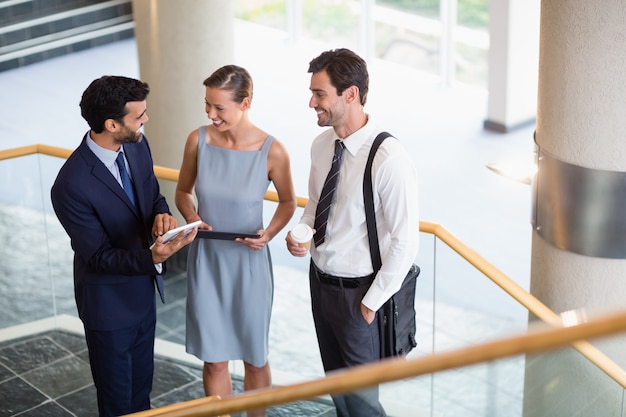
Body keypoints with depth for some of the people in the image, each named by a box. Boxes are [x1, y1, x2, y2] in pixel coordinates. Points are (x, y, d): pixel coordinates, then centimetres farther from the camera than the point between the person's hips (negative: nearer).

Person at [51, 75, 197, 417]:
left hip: (143, 290, 7)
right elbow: (99, 256, -25)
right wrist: (152, 257, -41)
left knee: (142, 388, 27)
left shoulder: (137, 146, -10)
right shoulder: (72, 186, -32)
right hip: (109, 303, -7)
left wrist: (161, 215, -19)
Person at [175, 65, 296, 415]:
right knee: (214, 359, 10)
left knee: (254, 356, 15)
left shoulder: (272, 151, -16)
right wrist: (192, 219, -14)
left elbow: (288, 202, 0)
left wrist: (270, 233, -18)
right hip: (206, 261, 1)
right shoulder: (198, 140, -10)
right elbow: (183, 192, 6)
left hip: (249, 262, -1)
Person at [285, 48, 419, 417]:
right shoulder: (322, 145, -1)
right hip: (320, 279, 7)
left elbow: (405, 241, -21)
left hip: (357, 290, -7)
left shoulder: (390, 160, -25)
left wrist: (371, 303, -15)